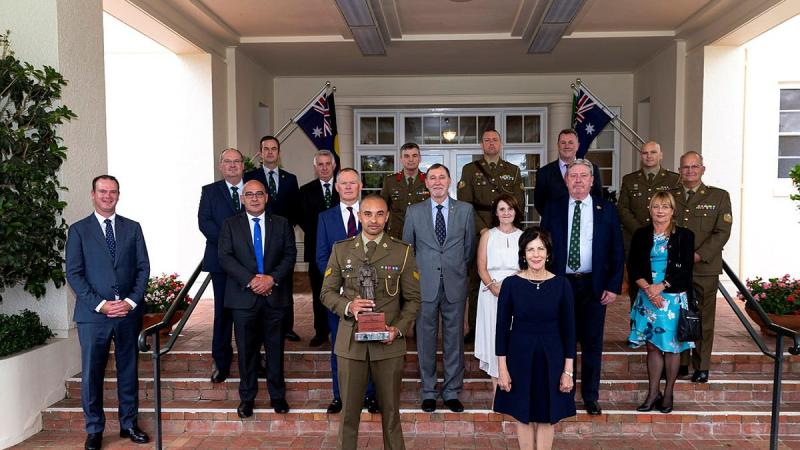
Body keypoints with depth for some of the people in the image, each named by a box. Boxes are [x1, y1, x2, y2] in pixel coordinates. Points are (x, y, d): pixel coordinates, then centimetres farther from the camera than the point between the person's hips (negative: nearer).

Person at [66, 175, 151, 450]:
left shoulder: (132, 228, 9)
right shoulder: (78, 230, 4)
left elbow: (143, 268, 6)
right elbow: (74, 273, -2)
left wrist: (131, 301, -8)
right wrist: (100, 304, -12)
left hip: (129, 312, 2)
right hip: (93, 314, -2)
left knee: (129, 370, 10)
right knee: (92, 373, 4)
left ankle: (129, 424, 23)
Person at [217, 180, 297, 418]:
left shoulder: (281, 224, 8)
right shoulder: (230, 225, 5)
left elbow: (290, 255, 1)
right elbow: (225, 257, -4)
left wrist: (272, 278, -14)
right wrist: (250, 280, -15)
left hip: (275, 296, 1)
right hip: (244, 297, -1)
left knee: (275, 348, 9)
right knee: (246, 350, 7)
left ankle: (277, 395, 23)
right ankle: (247, 398, 21)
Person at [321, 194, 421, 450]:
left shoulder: (403, 252, 1)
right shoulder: (341, 250, 4)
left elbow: (413, 298, 4)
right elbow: (327, 292, 7)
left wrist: (399, 328, -11)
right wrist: (348, 306, -13)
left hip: (389, 342, 0)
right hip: (351, 341, 1)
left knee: (390, 409, 11)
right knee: (349, 410, 8)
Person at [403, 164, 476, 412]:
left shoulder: (465, 210, 5)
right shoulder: (414, 212, 4)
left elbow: (469, 246, 11)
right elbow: (407, 247, 11)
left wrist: (458, 270, 11)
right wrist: (416, 274, 9)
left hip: (455, 285, 0)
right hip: (425, 285, 0)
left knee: (454, 339, 7)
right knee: (426, 339, 6)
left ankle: (452, 392, 20)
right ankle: (428, 392, 19)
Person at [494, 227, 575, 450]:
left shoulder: (561, 285, -5)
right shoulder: (511, 284, -7)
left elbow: (569, 329, -1)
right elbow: (502, 327, -4)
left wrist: (568, 370, -3)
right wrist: (502, 368, -6)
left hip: (551, 358, 1)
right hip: (520, 356, 0)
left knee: (547, 417, 11)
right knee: (524, 416, 11)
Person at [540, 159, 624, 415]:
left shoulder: (606, 210, 4)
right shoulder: (553, 209, 3)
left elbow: (617, 251, 4)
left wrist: (614, 286, -3)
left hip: (594, 286, 0)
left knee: (592, 343, 9)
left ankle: (590, 397, 24)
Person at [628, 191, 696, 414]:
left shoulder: (684, 236, 0)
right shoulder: (641, 235, 7)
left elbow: (685, 269, -7)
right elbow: (633, 268, 1)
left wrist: (661, 286, -15)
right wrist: (648, 288, -13)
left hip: (673, 297, -2)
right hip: (647, 297, 2)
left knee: (671, 346, 4)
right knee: (652, 346, 6)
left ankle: (668, 393, 18)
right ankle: (653, 393, 16)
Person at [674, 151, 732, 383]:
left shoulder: (719, 196, 5)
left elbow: (722, 232, -3)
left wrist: (699, 255, -14)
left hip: (705, 268, -2)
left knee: (703, 319, 3)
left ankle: (702, 367, 14)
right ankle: (680, 363, 18)